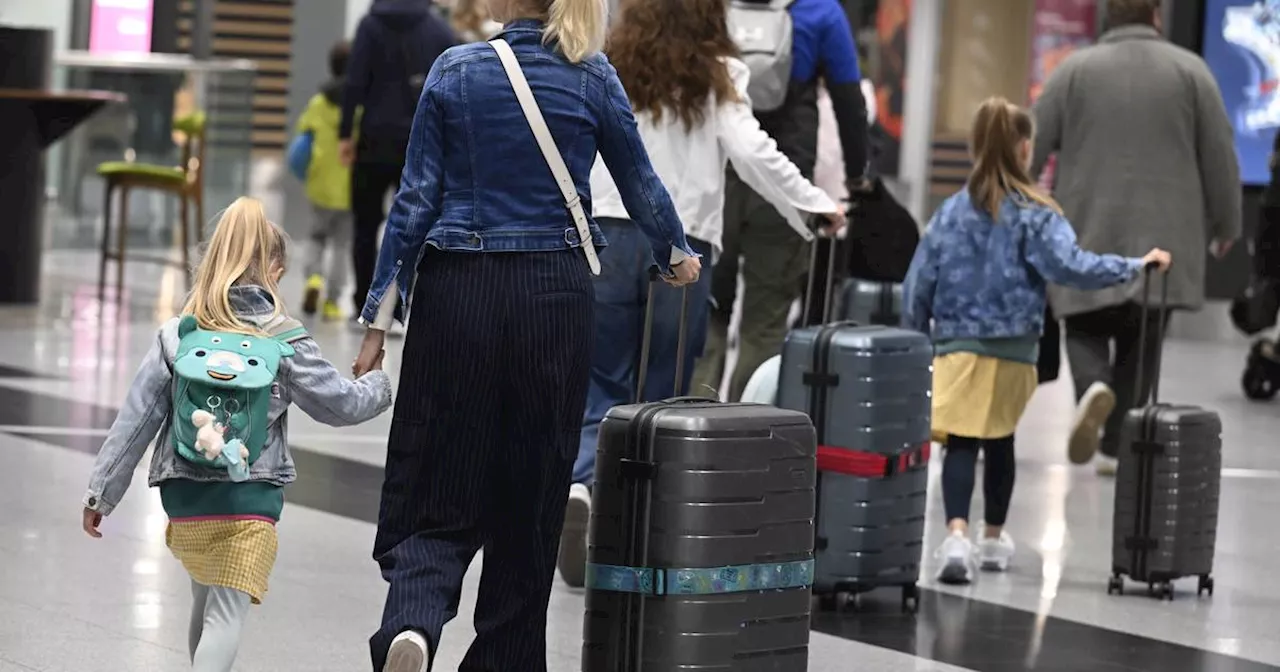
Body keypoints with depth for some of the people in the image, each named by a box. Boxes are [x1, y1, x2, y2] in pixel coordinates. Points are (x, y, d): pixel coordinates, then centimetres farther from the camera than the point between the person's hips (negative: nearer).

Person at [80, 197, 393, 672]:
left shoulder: (178, 336, 0)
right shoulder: (287, 343, -5)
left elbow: (136, 419, 1)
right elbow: (342, 405, 4)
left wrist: (102, 492, 7)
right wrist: (380, 383, 26)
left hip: (185, 497, 3)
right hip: (251, 499, -3)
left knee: (205, 601, 24)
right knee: (227, 614, -6)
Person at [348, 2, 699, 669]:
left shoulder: (456, 70, -2)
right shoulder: (592, 75, 1)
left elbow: (416, 197, -2)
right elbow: (640, 182, 11)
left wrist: (380, 316, 2)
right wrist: (677, 256, 31)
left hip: (457, 293, -1)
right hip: (556, 297, 1)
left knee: (436, 497, 2)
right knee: (530, 499, 11)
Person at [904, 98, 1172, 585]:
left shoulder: (951, 212, 2)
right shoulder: (1034, 215, -8)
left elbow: (918, 285, 4)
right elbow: (1072, 266, -20)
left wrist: (915, 343, 16)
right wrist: (1137, 266, -13)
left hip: (957, 345, 1)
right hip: (1013, 349, -1)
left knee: (961, 443, -6)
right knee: (1000, 442, 16)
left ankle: (957, 532, -28)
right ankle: (994, 537, 30)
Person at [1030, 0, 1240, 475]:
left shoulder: (1074, 70, 1)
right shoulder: (1190, 71, 2)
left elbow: (1030, 150, 1)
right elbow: (1220, 156, 2)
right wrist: (1226, 226, 14)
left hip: (1088, 235, 0)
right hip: (1161, 238, 0)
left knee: (1086, 329, 12)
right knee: (1139, 345, 10)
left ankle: (1094, 385, -19)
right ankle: (1117, 446, 6)